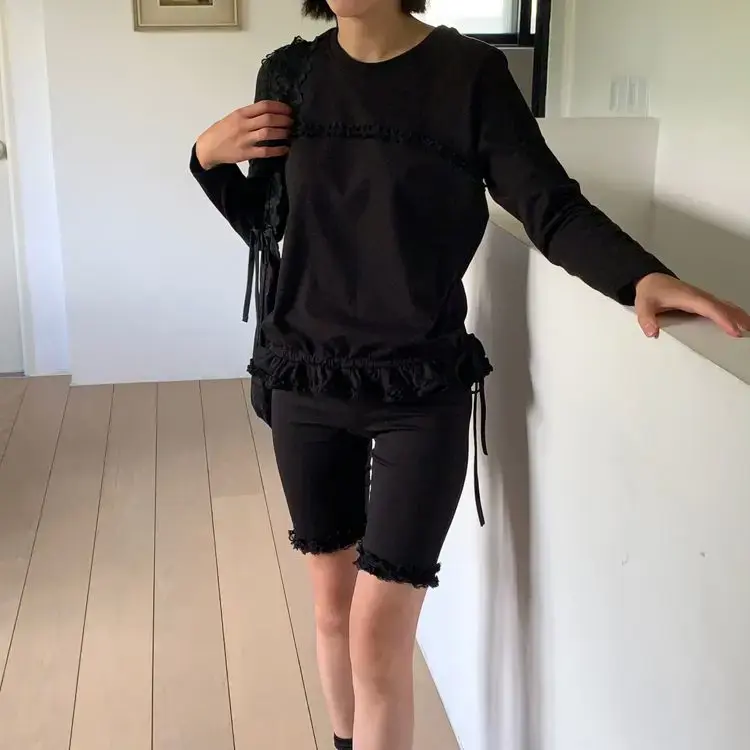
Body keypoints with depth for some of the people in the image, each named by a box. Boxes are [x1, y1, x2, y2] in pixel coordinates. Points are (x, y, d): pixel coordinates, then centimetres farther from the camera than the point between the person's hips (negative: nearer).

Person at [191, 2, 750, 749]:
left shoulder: (469, 74, -8)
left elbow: (551, 207, -10)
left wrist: (642, 276, -27)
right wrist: (208, 159, -5)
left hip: (423, 391, -3)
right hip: (307, 385, 4)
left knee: (380, 635, -3)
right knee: (332, 606, 16)